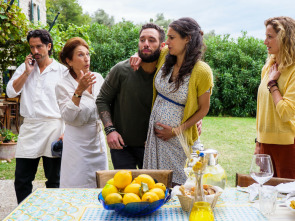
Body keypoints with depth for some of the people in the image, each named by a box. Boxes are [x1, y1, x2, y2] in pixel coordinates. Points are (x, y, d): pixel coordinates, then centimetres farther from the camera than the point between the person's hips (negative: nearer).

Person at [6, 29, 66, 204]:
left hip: (53, 127, -3)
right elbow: (11, 92, 3)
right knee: (21, 180, 5)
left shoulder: (62, 71, 2)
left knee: (54, 180, 6)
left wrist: (66, 132, -9)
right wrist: (27, 72, -4)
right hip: (29, 128, 3)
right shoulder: (25, 68, 13)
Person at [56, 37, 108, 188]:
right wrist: (79, 91, -26)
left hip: (98, 140, 5)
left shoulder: (98, 78, 4)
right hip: (78, 145, -5)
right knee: (78, 189, 0)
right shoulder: (63, 86, -8)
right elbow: (67, 117, -19)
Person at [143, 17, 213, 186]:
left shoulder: (201, 71, -17)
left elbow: (203, 108, -9)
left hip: (178, 137, -5)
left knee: (175, 183, 6)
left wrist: (177, 130, -14)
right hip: (155, 131, 5)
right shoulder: (165, 58, -2)